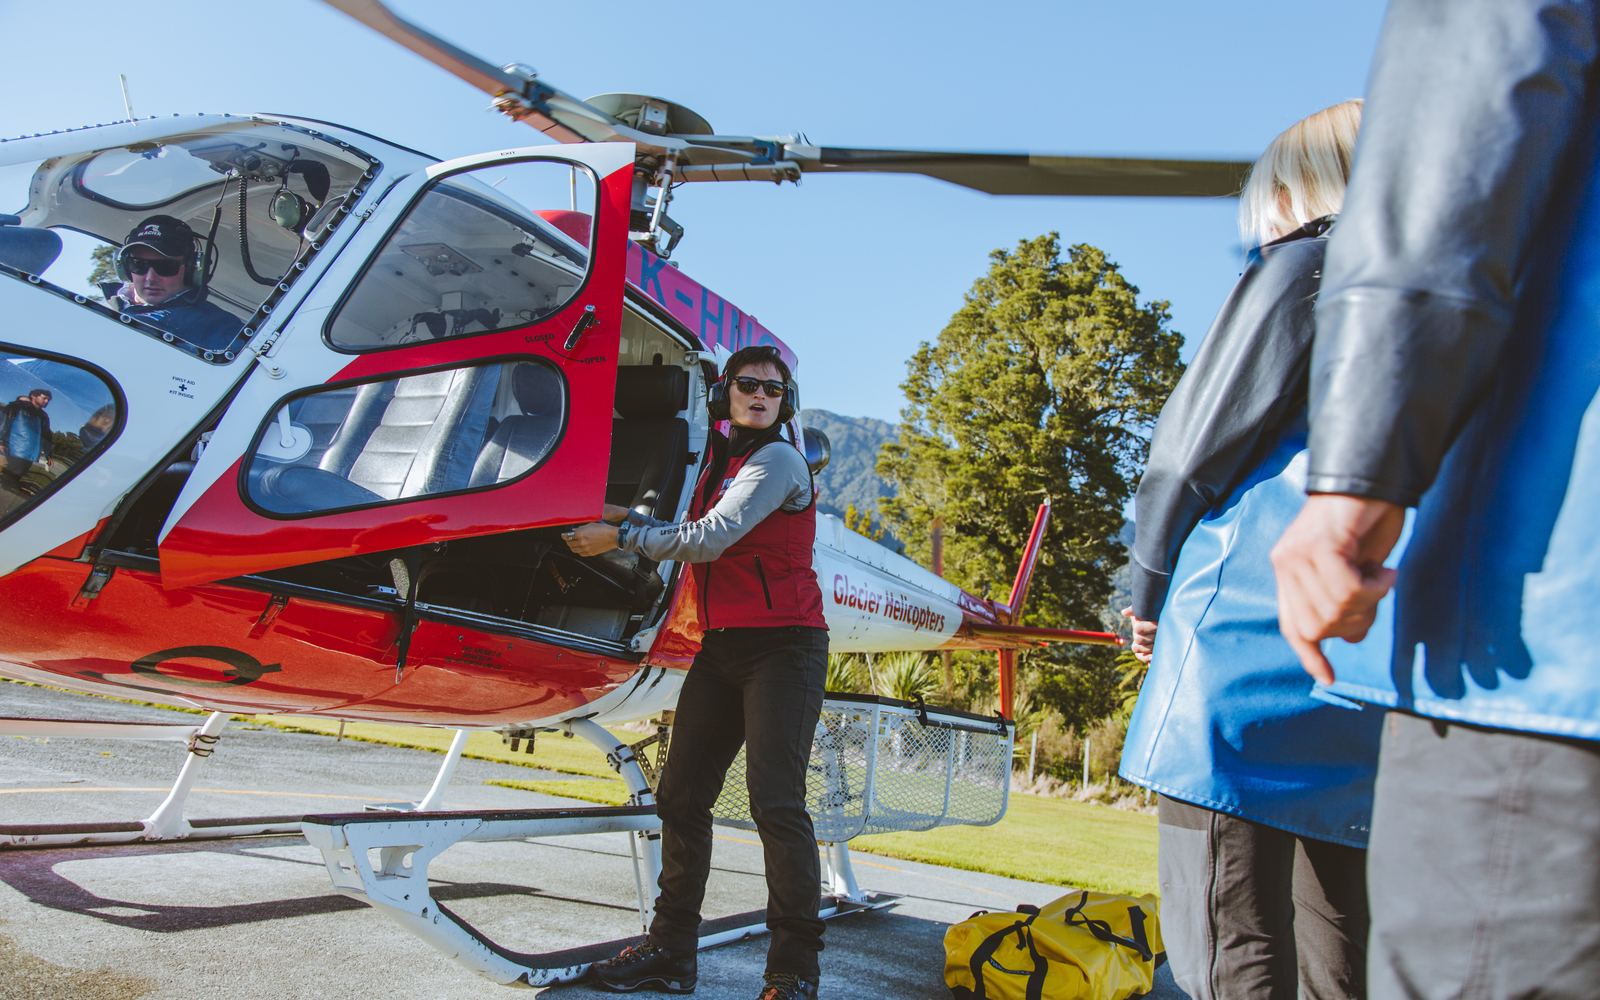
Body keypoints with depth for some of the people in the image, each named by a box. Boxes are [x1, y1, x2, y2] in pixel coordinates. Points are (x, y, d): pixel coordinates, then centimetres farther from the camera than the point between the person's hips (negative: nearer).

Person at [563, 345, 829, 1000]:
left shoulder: (778, 460, -7)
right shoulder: (718, 464, 19)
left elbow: (710, 540, -14)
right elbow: (697, 538, 22)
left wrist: (620, 537, -6)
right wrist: (627, 517, 12)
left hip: (782, 647, -8)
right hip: (722, 647, 8)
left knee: (775, 801, -14)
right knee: (681, 795, 7)